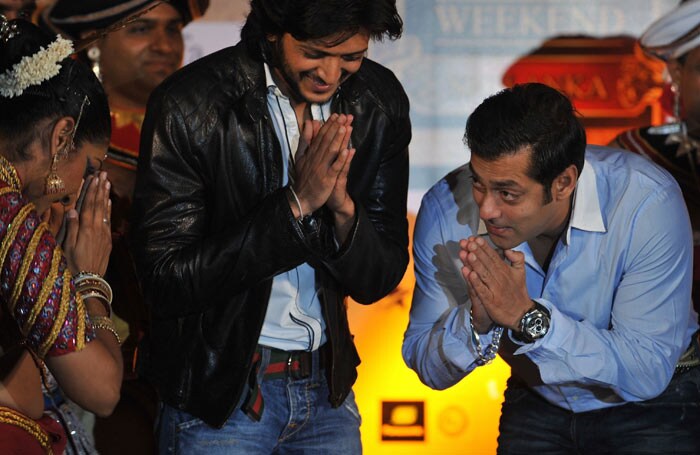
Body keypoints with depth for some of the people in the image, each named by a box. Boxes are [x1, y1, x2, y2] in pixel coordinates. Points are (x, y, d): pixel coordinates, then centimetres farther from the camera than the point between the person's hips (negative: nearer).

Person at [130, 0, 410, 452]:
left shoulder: (381, 104, -4)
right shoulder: (188, 106, -17)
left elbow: (379, 279, -1)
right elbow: (166, 283, -20)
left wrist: (342, 206, -21)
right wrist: (294, 203, -26)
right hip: (216, 394, -4)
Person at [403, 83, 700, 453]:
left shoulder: (647, 203, -26)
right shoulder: (445, 209, -17)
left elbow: (647, 372, -26)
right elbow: (427, 368, -11)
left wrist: (529, 316, -33)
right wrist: (477, 321, -30)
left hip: (655, 406, -2)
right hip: (538, 405, 2)